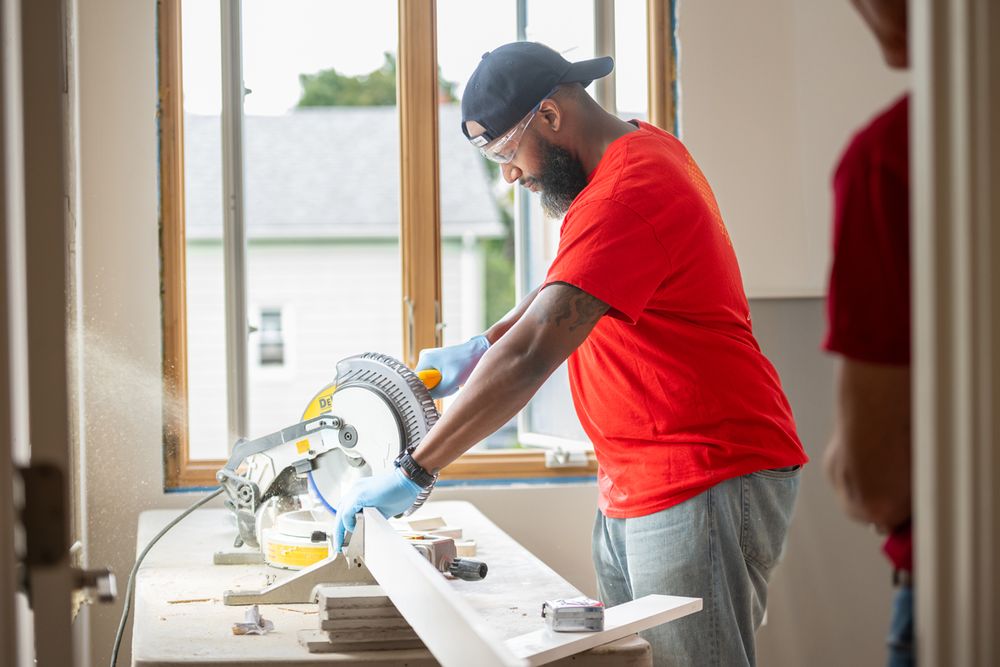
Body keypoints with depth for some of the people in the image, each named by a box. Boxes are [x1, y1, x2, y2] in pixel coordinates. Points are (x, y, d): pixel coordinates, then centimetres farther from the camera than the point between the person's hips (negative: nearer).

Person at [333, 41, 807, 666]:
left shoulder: (627, 194, -21)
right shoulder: (642, 147, 12)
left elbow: (531, 356, -27)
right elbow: (569, 285, 28)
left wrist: (412, 474, -24)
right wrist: (478, 350, 15)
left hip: (708, 483, -10)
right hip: (632, 491, 10)